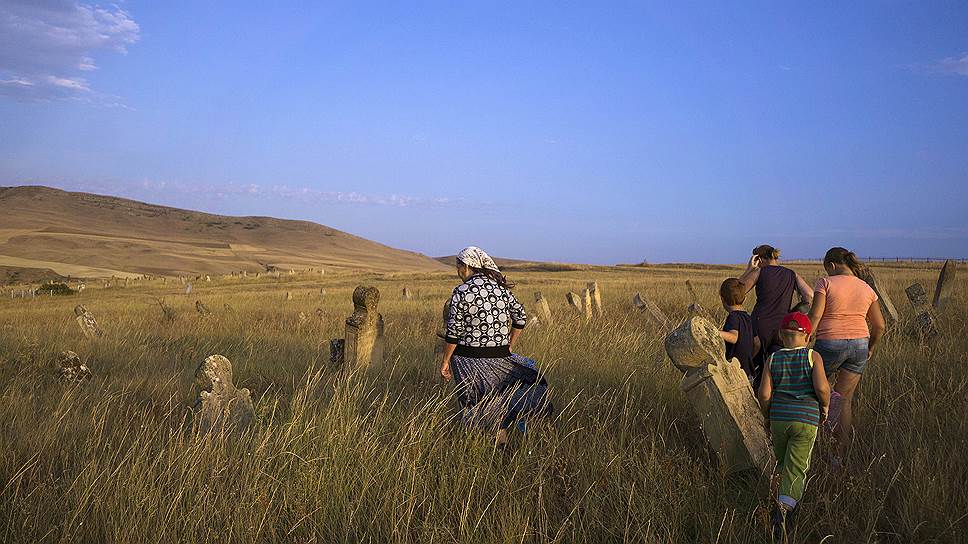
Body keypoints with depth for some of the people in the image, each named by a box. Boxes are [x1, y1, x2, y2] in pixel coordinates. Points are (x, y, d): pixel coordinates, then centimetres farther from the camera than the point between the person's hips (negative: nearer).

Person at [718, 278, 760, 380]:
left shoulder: (733, 317, -13)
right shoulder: (747, 317, 13)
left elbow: (734, 337, -31)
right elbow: (757, 343, 21)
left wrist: (721, 333, -47)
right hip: (747, 371, 9)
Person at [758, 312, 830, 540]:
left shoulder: (773, 359, 5)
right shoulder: (813, 356, 0)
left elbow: (764, 394, -3)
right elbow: (822, 387, -14)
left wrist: (767, 416, 13)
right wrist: (825, 406, 5)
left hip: (779, 418, 2)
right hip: (806, 419, -2)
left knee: (783, 463, 22)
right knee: (796, 468, -4)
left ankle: (790, 504, 31)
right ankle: (784, 505, -25)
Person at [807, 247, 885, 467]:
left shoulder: (826, 283, -5)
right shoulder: (866, 288, 9)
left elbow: (814, 317, -14)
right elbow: (879, 326, 12)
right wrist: (870, 348, 26)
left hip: (830, 343, -5)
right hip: (859, 344, 5)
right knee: (846, 399, 12)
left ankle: (832, 399, -11)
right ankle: (842, 454, 10)